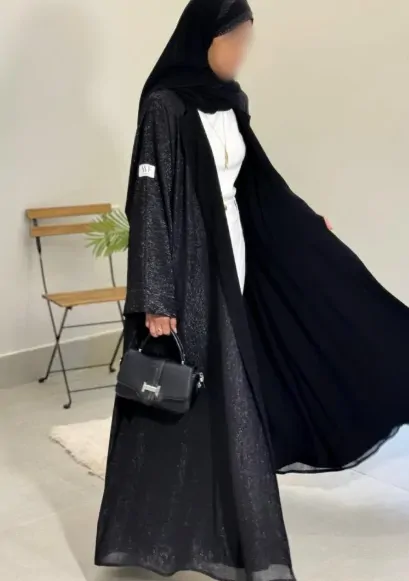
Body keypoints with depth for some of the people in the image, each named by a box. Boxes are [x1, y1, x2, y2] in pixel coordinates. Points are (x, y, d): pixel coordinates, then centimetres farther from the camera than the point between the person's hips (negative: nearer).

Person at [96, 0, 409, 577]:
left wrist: (309, 227, 33)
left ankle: (221, 526, 29)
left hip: (230, 262, 8)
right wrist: (156, 299, -21)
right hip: (187, 270, -8)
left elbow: (256, 183, 23)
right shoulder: (165, 105, -13)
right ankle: (162, 526, 17)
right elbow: (149, 204, -18)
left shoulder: (227, 103, 10)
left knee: (227, 395, 14)